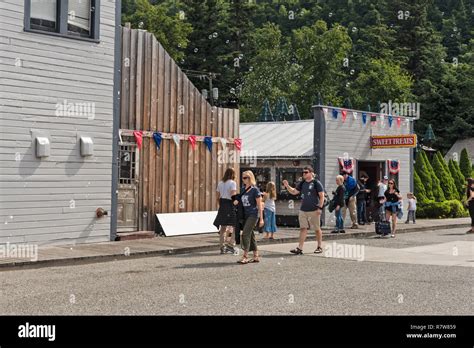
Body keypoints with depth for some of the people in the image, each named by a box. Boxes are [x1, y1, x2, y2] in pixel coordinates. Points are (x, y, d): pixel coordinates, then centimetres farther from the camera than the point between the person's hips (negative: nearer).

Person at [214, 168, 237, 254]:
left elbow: (218, 197, 15)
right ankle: (231, 244, -9)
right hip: (230, 204, -7)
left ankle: (222, 247, 13)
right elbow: (233, 196, -17)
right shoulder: (232, 183, -7)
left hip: (222, 205, 7)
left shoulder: (220, 183, 13)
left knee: (223, 227, 10)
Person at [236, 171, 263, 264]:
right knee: (250, 235, 9)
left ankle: (245, 256, -13)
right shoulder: (243, 189, 11)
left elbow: (259, 205, -8)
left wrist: (261, 218, -10)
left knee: (245, 234, -15)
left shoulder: (254, 189, -8)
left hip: (253, 215, -7)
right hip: (245, 215, 7)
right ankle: (256, 256, 16)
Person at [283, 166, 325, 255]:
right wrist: (287, 186, -3)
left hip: (314, 210, -5)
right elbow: (294, 192, 13)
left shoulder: (316, 183, -6)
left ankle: (320, 247, 19)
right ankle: (300, 248, -4)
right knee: (303, 228, 0)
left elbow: (322, 196, -7)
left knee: (317, 229, 6)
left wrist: (320, 207, -13)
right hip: (303, 210, 5)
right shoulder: (302, 183, 11)